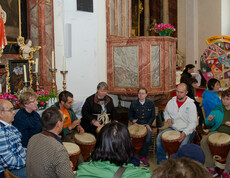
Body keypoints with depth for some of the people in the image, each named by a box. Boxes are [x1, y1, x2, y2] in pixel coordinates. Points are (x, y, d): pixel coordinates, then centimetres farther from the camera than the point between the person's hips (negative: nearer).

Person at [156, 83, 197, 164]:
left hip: (187, 130, -4)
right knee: (159, 137, -17)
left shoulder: (191, 105, -11)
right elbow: (166, 112, 22)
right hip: (173, 128, 5)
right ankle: (161, 161, -3)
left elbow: (193, 123, -14)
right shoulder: (171, 102, 3)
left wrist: (185, 133, -29)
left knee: (184, 144, -33)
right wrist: (168, 119, -2)